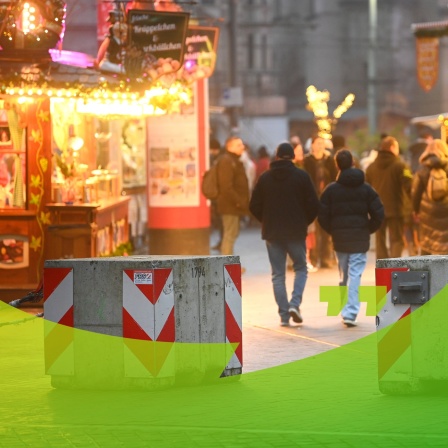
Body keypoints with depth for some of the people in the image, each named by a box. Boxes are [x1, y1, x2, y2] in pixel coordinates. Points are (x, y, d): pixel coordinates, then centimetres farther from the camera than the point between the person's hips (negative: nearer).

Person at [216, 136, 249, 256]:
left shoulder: (235, 161, 19)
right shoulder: (226, 161, -14)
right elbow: (226, 186, -23)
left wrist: (242, 201, 16)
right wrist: (238, 201, -21)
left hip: (234, 205, 11)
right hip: (230, 205, -11)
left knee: (233, 233, 15)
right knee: (230, 234, -10)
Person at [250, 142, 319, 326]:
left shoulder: (265, 178, 1)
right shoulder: (301, 176, -5)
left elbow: (254, 206, 2)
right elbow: (313, 204, -7)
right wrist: (305, 222, 10)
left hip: (272, 233, 2)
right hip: (296, 232, -1)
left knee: (278, 274, 7)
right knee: (300, 268, 14)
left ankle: (284, 314, 2)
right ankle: (295, 303, -7)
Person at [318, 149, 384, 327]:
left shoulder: (331, 190, -2)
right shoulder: (366, 189, 0)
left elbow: (322, 216, -5)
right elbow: (378, 214, -4)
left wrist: (332, 231, 10)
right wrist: (369, 230, 11)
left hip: (339, 239, 1)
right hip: (360, 239, -1)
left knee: (344, 276, 14)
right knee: (355, 275, -4)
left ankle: (347, 312, 19)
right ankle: (350, 313, -15)